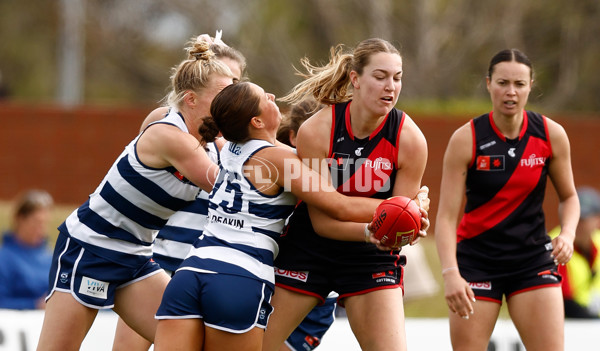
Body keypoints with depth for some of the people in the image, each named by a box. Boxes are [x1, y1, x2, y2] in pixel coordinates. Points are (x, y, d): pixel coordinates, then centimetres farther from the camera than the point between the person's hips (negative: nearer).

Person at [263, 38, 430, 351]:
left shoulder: (410, 139, -15)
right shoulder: (314, 131, -19)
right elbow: (322, 221, -17)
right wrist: (372, 229, -34)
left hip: (371, 259, 1)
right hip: (308, 251, 0)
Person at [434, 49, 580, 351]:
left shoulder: (551, 135, -4)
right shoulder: (466, 139, -11)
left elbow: (568, 196, 11)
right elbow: (446, 215, -13)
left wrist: (567, 234, -9)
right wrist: (450, 273, -26)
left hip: (533, 258, 2)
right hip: (477, 258, -1)